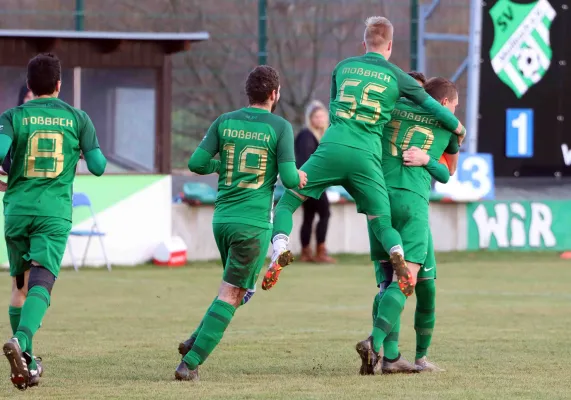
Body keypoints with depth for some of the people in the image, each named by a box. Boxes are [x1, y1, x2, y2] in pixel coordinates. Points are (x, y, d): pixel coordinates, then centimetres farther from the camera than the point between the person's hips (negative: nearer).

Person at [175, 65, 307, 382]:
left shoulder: (225, 122, 5)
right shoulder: (280, 127, -6)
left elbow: (196, 164, -1)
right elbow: (289, 179, -11)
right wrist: (299, 177, 12)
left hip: (222, 219, 6)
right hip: (254, 223, -6)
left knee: (239, 287, 24)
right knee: (231, 295, -3)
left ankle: (196, 341, 12)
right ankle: (191, 362, -10)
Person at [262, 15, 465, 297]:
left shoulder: (343, 68, 17)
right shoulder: (396, 77, 10)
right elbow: (433, 107, 18)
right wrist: (458, 129, 35)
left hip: (332, 148, 0)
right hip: (367, 157, 0)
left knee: (287, 202, 10)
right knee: (382, 222, 9)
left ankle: (279, 252, -13)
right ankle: (398, 256, -21)